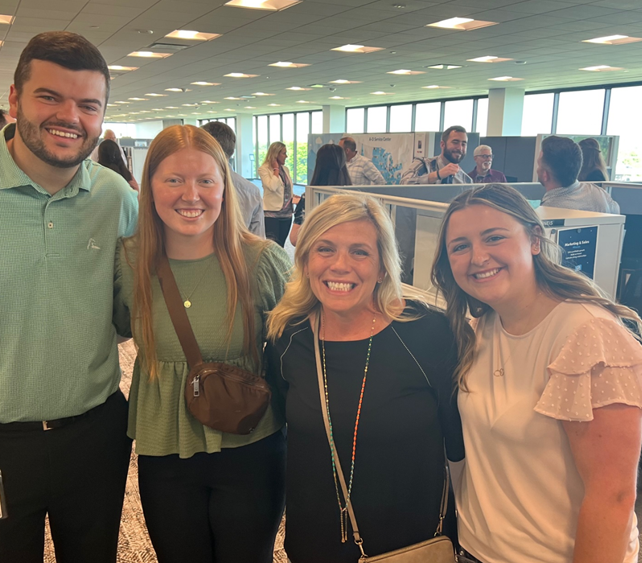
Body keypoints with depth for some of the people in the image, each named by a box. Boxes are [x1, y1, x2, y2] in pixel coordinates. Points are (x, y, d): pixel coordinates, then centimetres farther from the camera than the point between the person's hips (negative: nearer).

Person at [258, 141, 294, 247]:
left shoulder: (285, 169, 14)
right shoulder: (264, 169, -6)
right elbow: (272, 187, -20)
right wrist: (276, 169, -10)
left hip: (287, 213, 6)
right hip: (272, 214, -6)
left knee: (281, 246, 8)